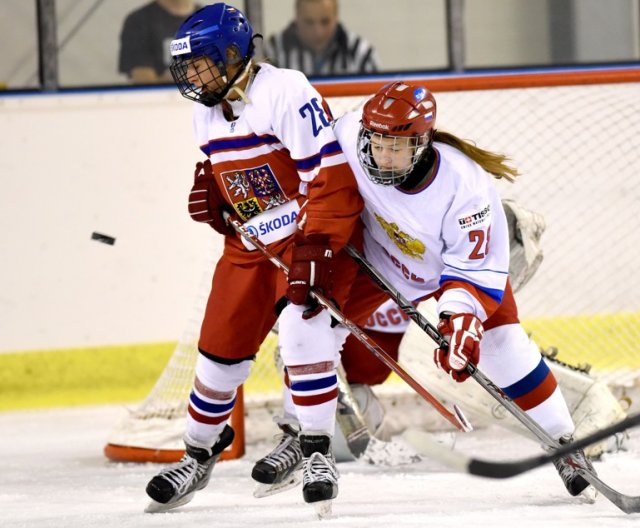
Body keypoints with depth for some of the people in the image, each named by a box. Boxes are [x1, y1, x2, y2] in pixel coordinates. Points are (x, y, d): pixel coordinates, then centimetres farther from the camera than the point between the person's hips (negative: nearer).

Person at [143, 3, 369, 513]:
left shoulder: (286, 93, -21)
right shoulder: (205, 114, 6)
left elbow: (332, 174, -25)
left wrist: (316, 249, -29)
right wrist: (211, 196, -2)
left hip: (313, 234, -7)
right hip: (251, 243, 7)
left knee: (302, 324, -27)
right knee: (221, 351, 6)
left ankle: (317, 452, -17)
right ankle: (198, 456, 26)